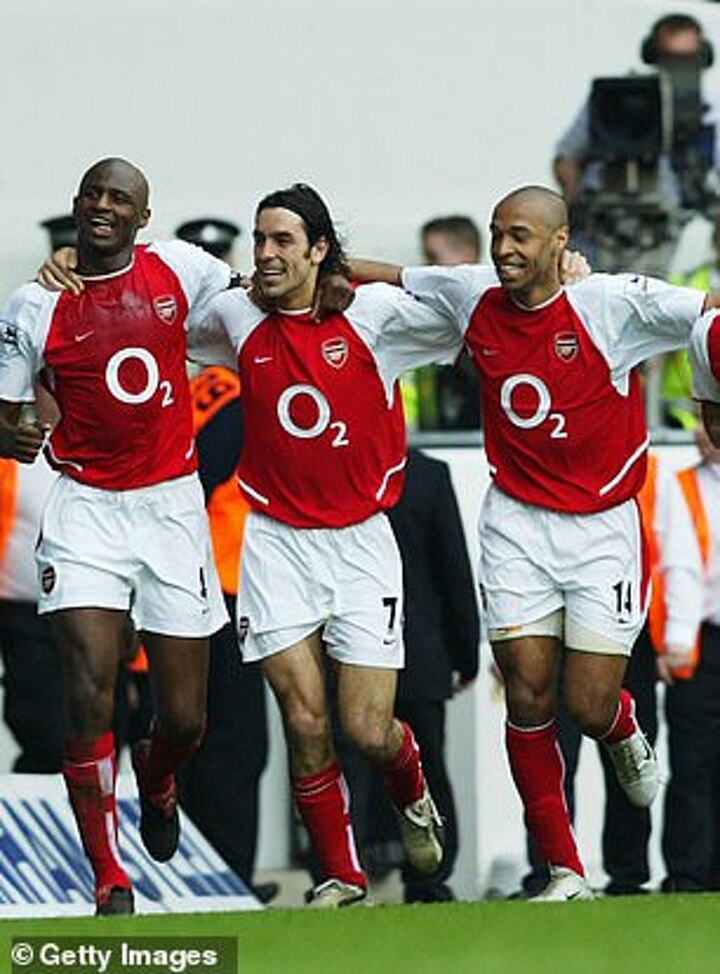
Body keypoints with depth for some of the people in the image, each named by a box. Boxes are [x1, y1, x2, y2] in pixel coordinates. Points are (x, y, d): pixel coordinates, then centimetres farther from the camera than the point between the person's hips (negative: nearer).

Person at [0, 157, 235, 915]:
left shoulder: (177, 270, 1)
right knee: (90, 692, -18)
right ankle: (109, 879, -7)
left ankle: (155, 779, 44)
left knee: (184, 717, 5)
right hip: (86, 509, -2)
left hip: (173, 505, 2)